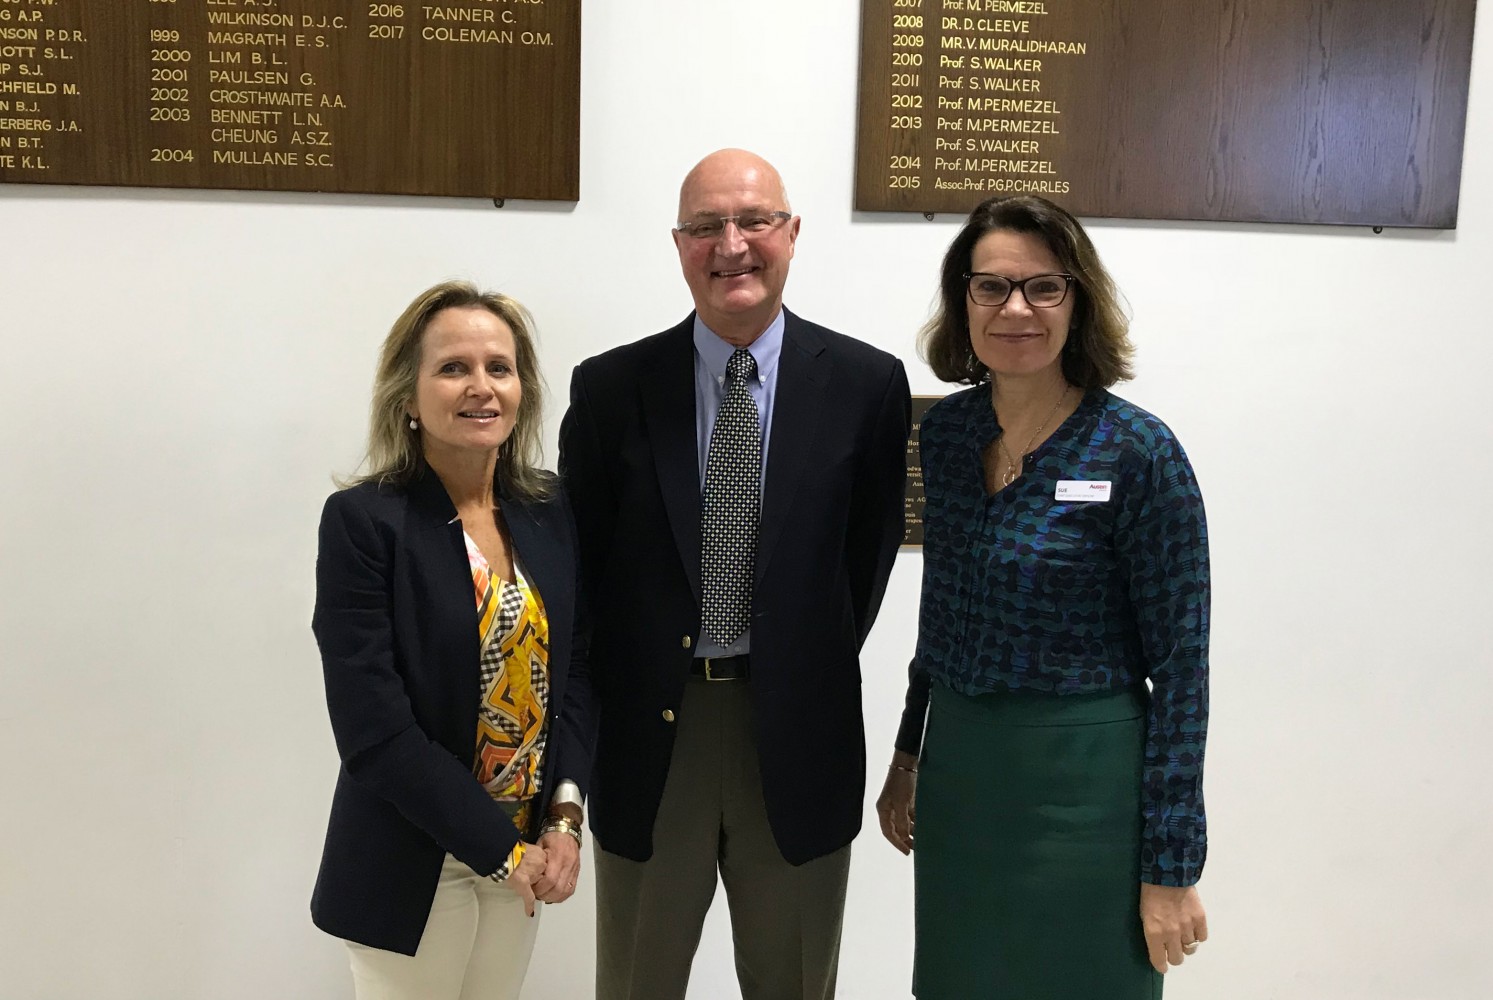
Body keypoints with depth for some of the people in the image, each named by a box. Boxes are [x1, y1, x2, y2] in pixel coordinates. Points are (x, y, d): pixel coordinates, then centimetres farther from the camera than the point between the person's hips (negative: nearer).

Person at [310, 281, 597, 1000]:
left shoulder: (550, 514, -1)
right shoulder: (362, 522, -16)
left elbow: (574, 672, 4)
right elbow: (374, 729, -19)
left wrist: (564, 818, -9)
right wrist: (503, 848, -16)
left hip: (524, 850, 5)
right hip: (411, 868, -4)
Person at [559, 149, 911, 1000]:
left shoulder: (866, 383, -3)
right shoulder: (610, 387, -2)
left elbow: (871, 548, 4)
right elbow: (582, 558, 3)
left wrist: (815, 670, 3)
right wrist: (614, 697, 2)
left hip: (799, 737, 0)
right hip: (649, 733, 1)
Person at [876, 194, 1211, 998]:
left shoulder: (1138, 454, -15)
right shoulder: (945, 430, 1)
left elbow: (1179, 667, -12)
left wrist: (1169, 868, -11)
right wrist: (908, 753, 16)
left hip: (1080, 782, -5)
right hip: (956, 770, 5)